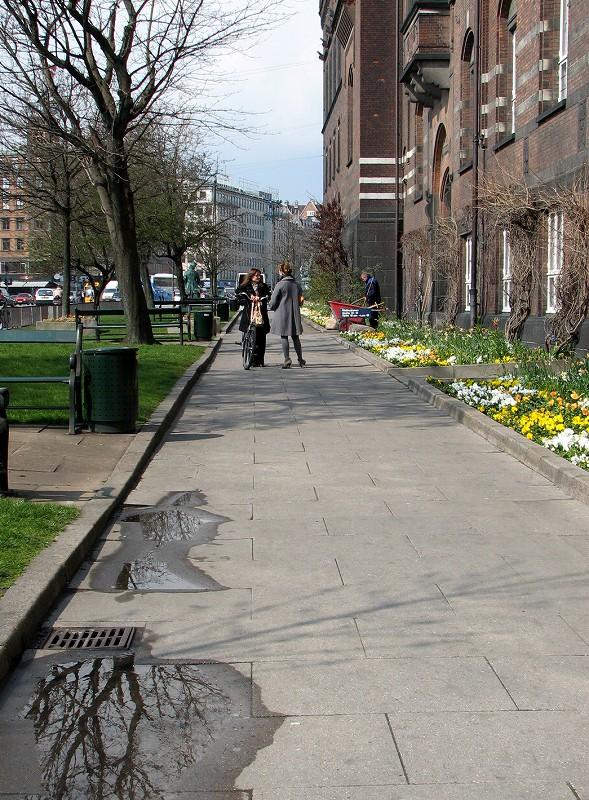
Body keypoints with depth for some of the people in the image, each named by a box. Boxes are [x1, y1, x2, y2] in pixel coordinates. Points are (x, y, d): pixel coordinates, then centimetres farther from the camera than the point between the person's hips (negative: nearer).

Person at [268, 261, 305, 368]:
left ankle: (287, 359, -4)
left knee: (284, 337, 2)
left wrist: (271, 307, 11)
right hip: (294, 315, 5)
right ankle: (300, 359, 18)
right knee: (295, 337, 14)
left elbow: (272, 302, -10)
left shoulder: (280, 285, -12)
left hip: (282, 315, -5)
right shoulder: (296, 285, 5)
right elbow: (300, 301, 12)